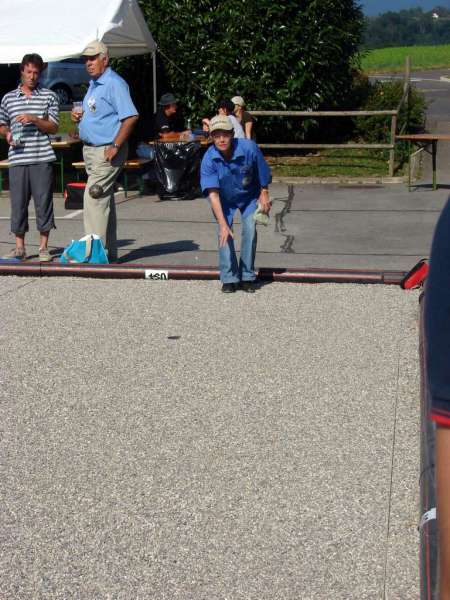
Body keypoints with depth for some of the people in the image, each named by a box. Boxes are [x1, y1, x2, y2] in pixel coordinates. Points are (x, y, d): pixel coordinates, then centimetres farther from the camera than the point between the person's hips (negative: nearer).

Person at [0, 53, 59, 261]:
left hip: (42, 158, -1)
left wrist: (34, 119, -11)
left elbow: (53, 127, 4)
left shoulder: (49, 96, 8)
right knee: (18, 202, 3)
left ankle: (44, 247, 9)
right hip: (17, 158, 1)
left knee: (44, 201, 0)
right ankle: (19, 247, 11)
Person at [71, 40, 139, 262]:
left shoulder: (114, 83, -13)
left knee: (94, 198, -14)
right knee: (104, 200, 12)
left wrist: (115, 146, -24)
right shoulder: (94, 85, 17)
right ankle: (109, 253, 19)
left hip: (106, 150, -10)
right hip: (91, 150, 10)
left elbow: (130, 116, -23)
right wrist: (79, 117, 7)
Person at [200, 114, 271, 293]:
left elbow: (263, 175, -12)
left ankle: (247, 276, -1)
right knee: (224, 233, -13)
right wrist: (223, 224, -39)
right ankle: (229, 278, -4)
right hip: (224, 199, 0)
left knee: (250, 229, -13)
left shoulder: (249, 148, -30)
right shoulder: (209, 159, -29)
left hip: (249, 195, 0)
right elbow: (213, 194, -33)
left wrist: (264, 195, 0)